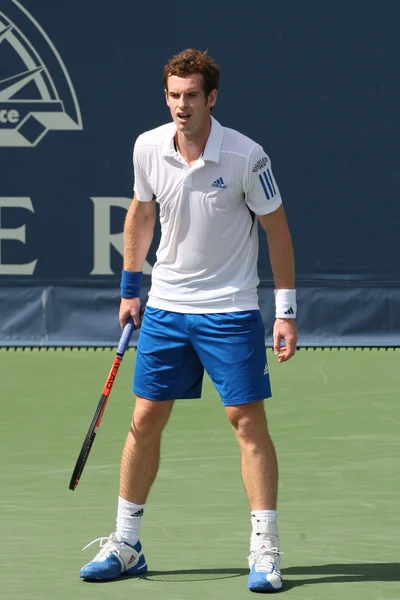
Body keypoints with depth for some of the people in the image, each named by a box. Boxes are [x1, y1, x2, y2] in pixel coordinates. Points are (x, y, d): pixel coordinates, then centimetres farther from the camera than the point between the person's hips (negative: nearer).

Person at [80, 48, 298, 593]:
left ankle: (265, 552, 0)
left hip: (230, 311, -4)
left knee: (248, 420, -6)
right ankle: (125, 545, 16)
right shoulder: (148, 148, -4)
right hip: (164, 307, 4)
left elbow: (277, 230, -6)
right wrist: (129, 288, 15)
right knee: (145, 420, 6)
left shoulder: (246, 156, -15)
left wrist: (287, 310, -9)